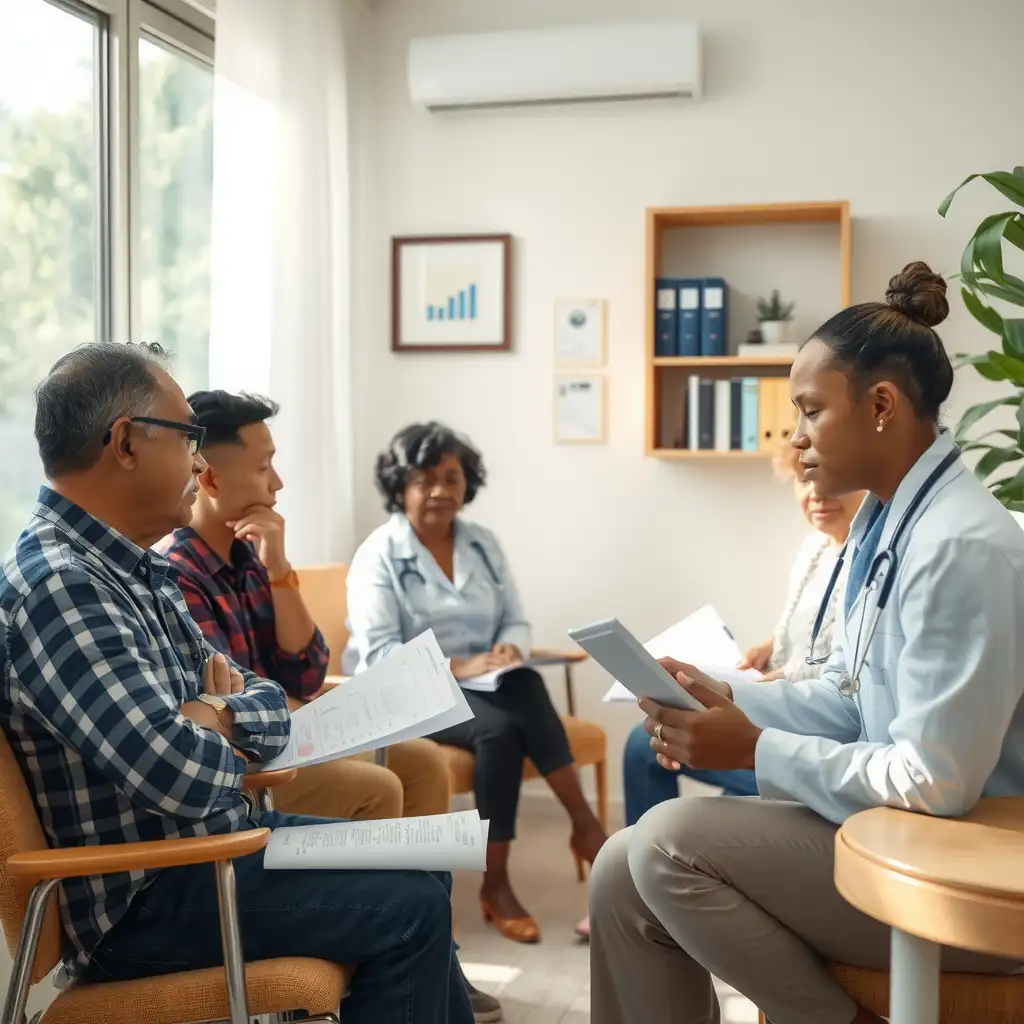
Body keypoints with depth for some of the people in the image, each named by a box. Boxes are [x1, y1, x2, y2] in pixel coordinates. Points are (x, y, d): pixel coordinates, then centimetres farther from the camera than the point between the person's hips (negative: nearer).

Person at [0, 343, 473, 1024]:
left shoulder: (138, 570, 8)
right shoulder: (60, 586, -23)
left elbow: (270, 704, 9)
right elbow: (183, 779, -32)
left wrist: (220, 714, -14)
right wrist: (232, 740, -9)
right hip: (144, 898, -10)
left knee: (423, 868, 16)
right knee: (412, 906, -14)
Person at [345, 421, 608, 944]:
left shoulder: (483, 544, 11)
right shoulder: (377, 555, -6)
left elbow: (516, 621, 11)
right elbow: (378, 654, -15)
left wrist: (508, 651, -14)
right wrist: (455, 667, -27)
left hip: (484, 682, 5)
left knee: (529, 687, -31)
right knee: (500, 729, -34)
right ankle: (584, 826, -18)